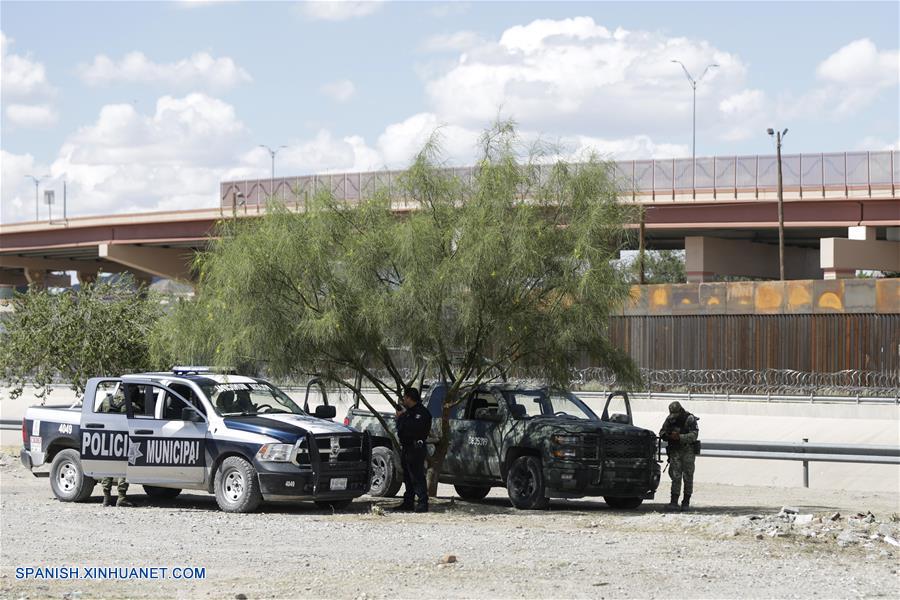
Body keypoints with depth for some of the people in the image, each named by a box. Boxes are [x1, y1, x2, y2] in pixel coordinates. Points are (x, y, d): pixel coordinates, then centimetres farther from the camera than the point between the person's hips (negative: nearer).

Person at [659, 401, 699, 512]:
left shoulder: (690, 419, -10)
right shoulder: (670, 419, 5)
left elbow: (694, 435, -20)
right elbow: (662, 432, 13)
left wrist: (679, 437, -30)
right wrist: (665, 435, -11)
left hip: (688, 451, -3)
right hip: (675, 451, 3)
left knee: (688, 477, -1)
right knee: (676, 477, -5)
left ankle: (686, 502, 7)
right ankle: (674, 502, -10)